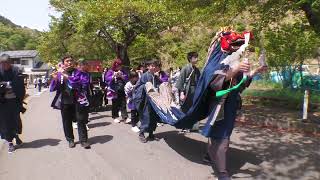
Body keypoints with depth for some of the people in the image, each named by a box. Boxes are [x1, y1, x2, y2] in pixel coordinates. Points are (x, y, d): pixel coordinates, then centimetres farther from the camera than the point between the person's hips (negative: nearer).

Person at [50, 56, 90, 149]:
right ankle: (70, 140, 25)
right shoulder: (59, 74, 6)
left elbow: (86, 82, -17)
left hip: (78, 101, -2)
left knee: (81, 121, 1)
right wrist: (55, 79, -18)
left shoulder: (78, 73, 1)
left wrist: (69, 78, -24)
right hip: (65, 102, 2)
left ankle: (83, 140, 12)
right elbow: (52, 89, 3)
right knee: (67, 122, 9)